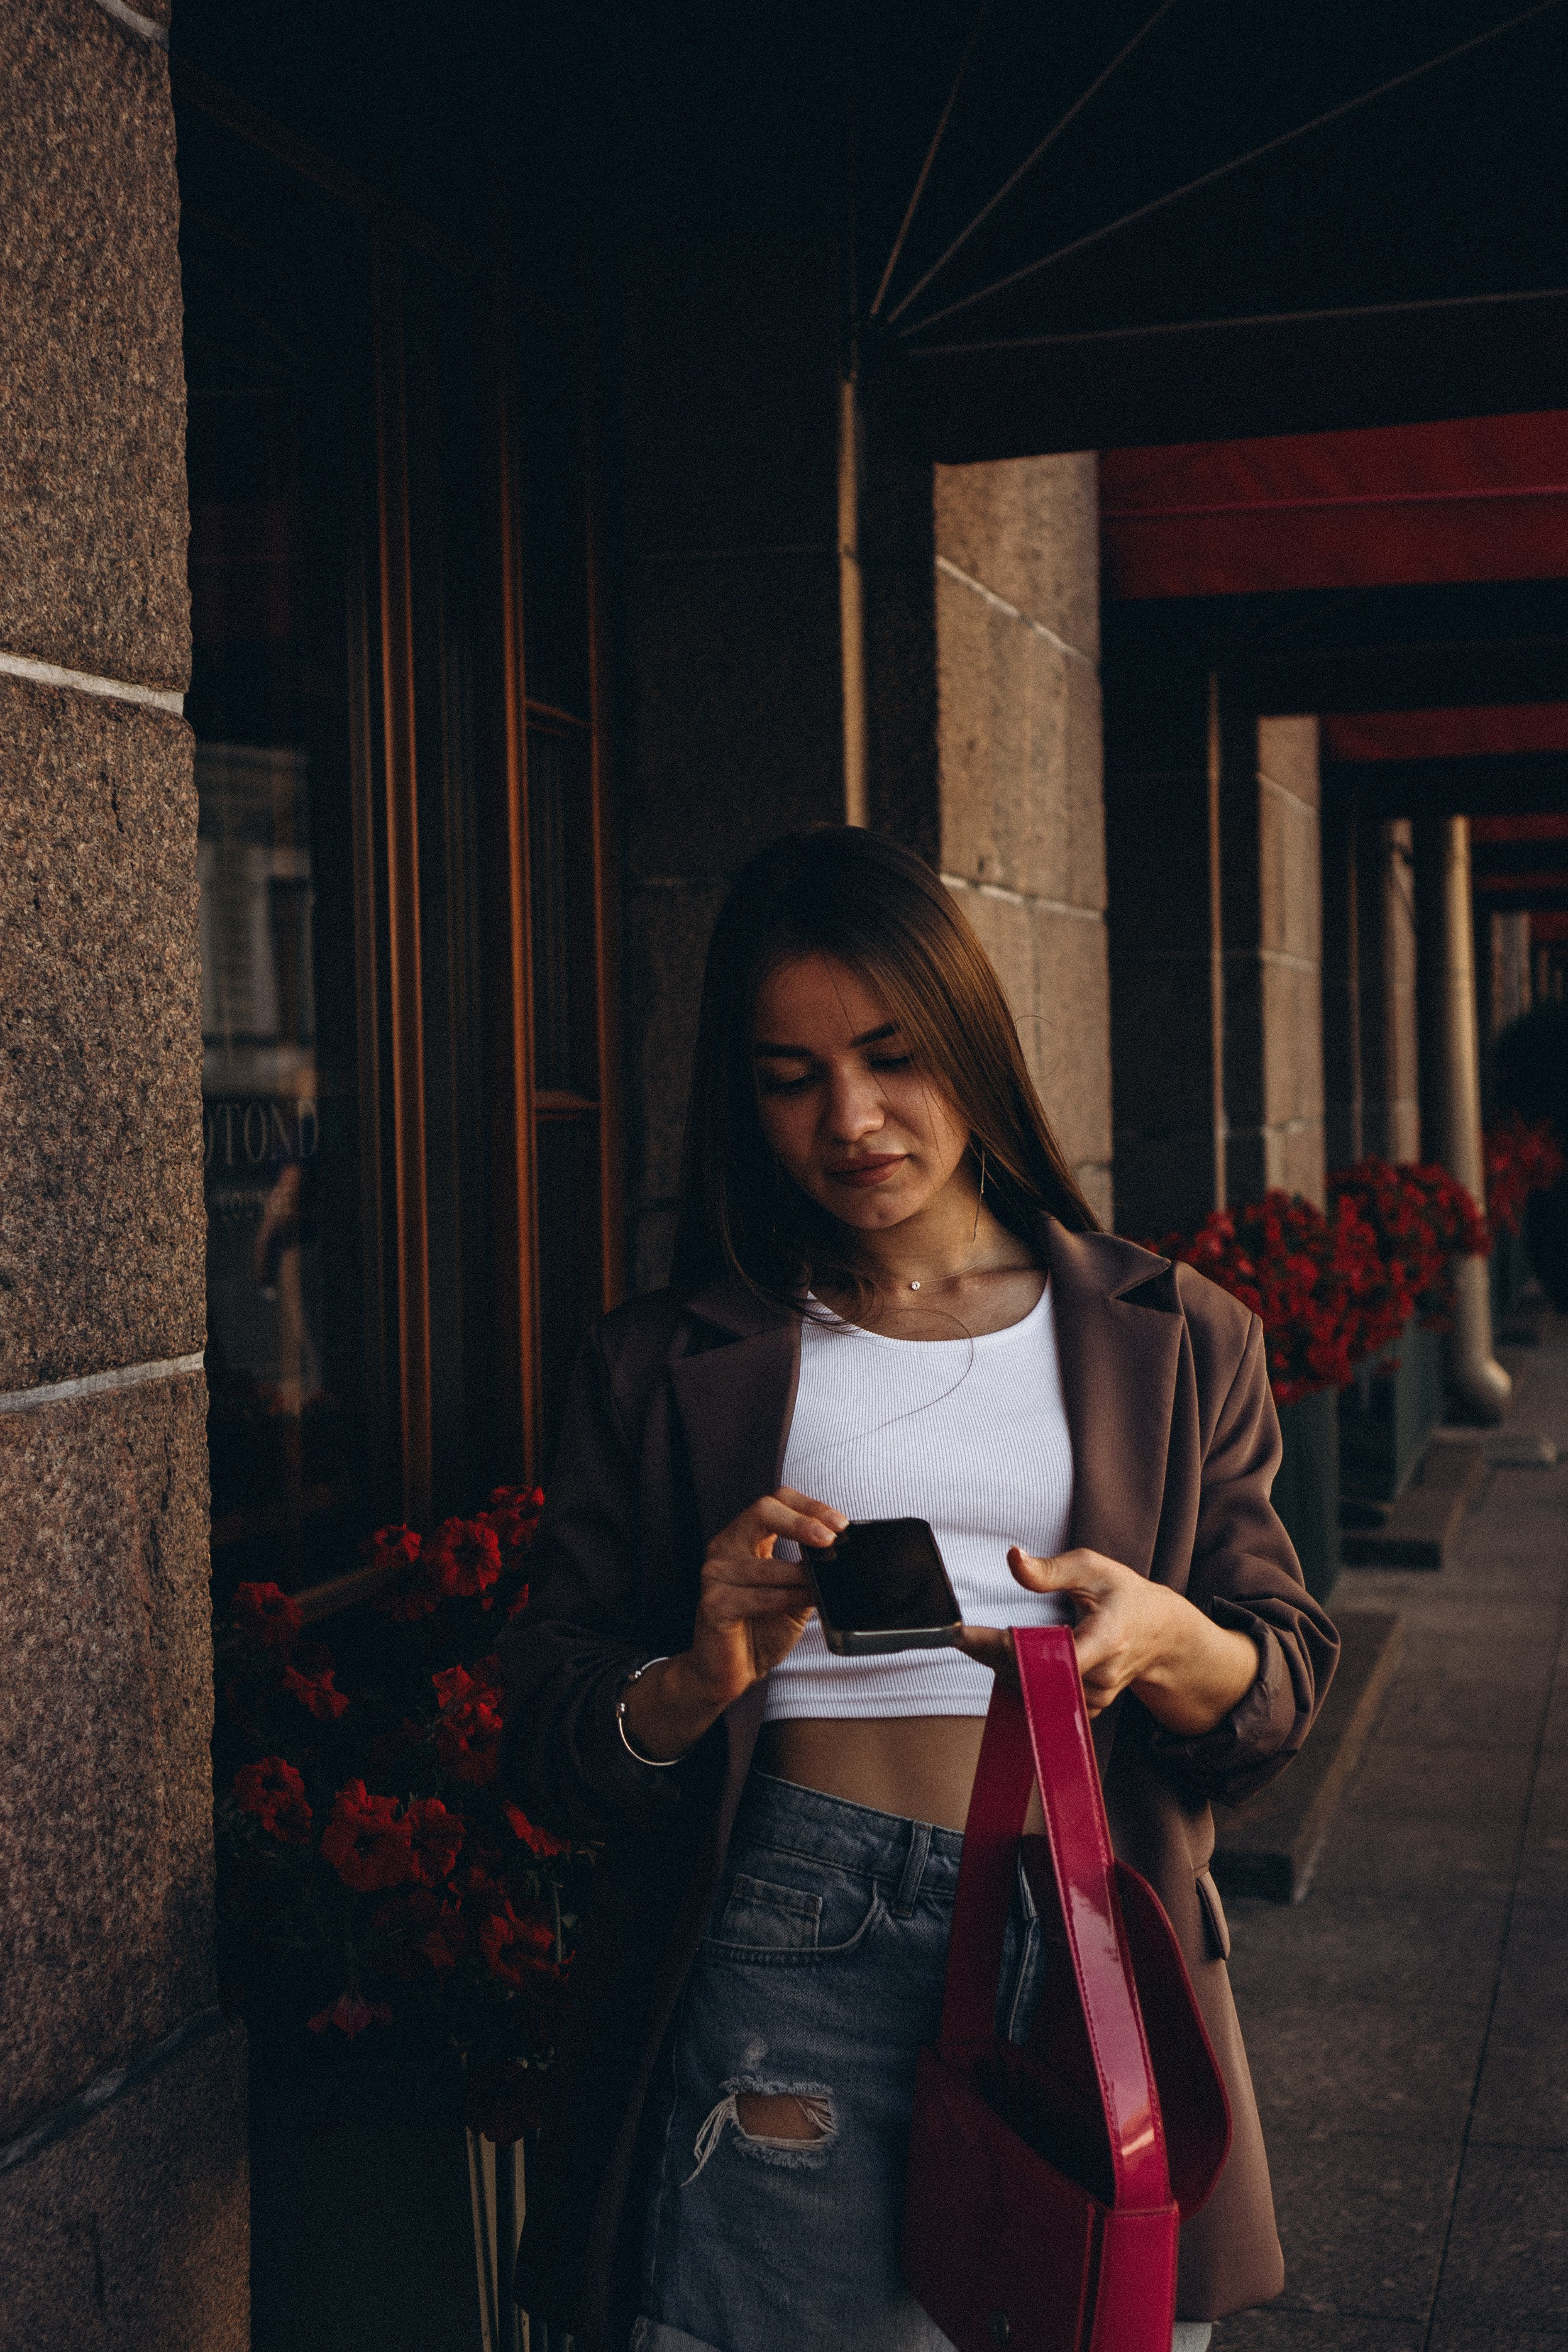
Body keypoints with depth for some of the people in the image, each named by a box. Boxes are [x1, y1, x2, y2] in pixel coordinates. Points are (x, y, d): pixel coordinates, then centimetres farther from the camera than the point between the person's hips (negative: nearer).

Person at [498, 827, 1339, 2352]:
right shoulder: (668, 1366, 8)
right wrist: (699, 1681, -17)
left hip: (1089, 1941, 2)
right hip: (781, 1939, -1)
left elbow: (1285, 1691, 8)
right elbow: (544, 1741, 4)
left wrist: (1165, 1641, -14)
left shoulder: (1174, 1340, 11)